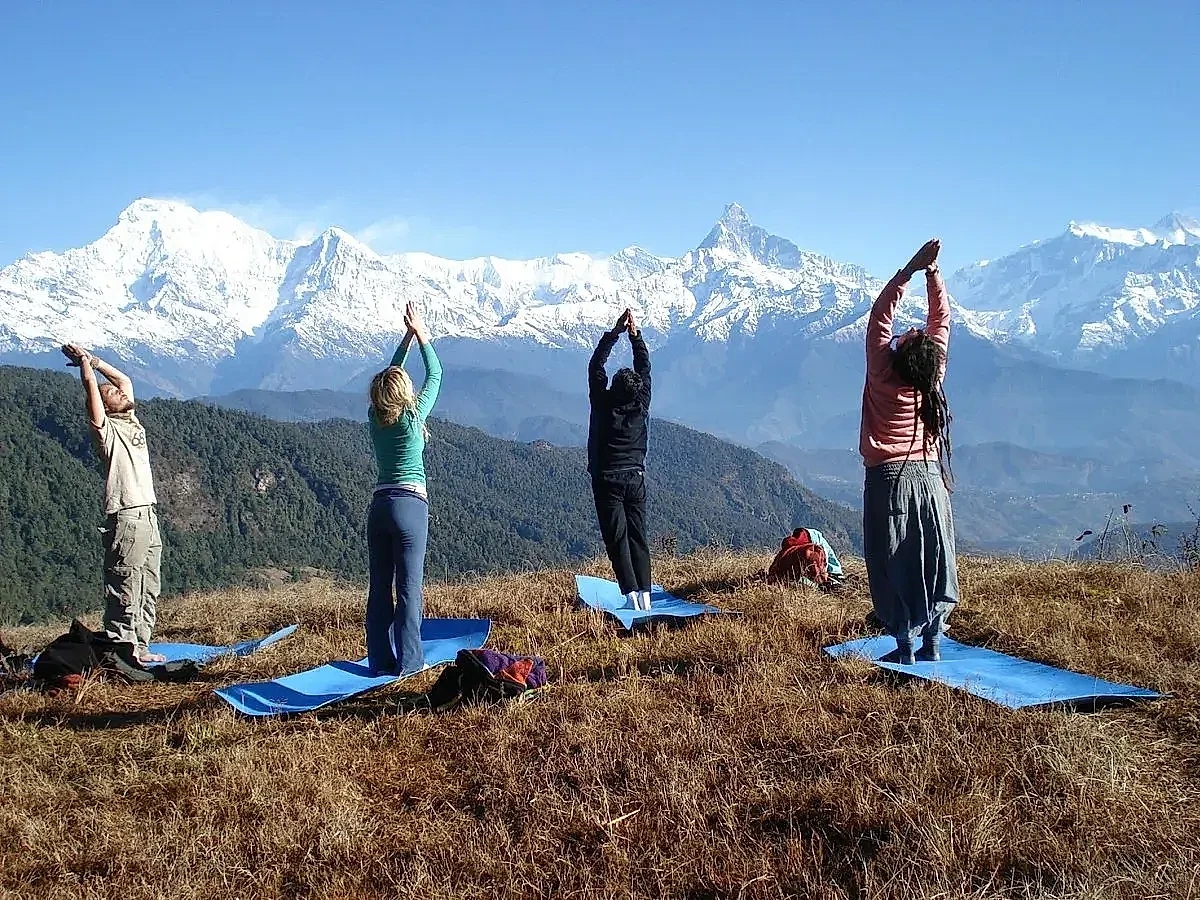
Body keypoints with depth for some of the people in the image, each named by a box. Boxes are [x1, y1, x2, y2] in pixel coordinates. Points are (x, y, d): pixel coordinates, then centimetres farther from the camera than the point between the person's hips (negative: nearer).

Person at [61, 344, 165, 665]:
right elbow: (91, 385, -11)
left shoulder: (131, 422, 17)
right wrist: (83, 360, 4)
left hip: (148, 517, 8)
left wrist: (93, 359, 24)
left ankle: (139, 648, 19)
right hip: (126, 520, -8)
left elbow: (125, 379, 27)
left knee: (148, 590, 12)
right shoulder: (106, 429, -4)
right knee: (124, 592, -6)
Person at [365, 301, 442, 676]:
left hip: (379, 505, 5)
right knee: (409, 587, -2)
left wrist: (407, 337, 24)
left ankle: (380, 660, 12)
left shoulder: (375, 417, 6)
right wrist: (420, 334, 15)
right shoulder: (413, 416, -7)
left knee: (379, 586, 8)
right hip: (410, 505, -5)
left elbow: (389, 375, 21)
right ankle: (408, 661, 0)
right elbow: (435, 376, 6)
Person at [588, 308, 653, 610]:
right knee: (638, 538, 6)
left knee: (617, 539, -5)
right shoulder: (641, 407, -3)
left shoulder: (603, 405, -10)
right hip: (635, 480, 3)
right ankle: (644, 595, 0)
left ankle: (631, 595, -13)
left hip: (607, 481, -3)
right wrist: (634, 334, 9)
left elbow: (595, 366, -4)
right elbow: (645, 368, 7)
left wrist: (615, 331, -1)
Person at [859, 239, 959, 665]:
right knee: (933, 559, 9)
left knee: (893, 564, 0)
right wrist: (933, 272, 0)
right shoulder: (933, 376, -5)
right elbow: (941, 317, 4)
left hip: (888, 478, -4)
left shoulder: (883, 375, -13)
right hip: (929, 476, 4)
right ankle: (932, 641, 12)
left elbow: (880, 315, -10)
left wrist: (910, 270, -13)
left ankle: (904, 644, 0)